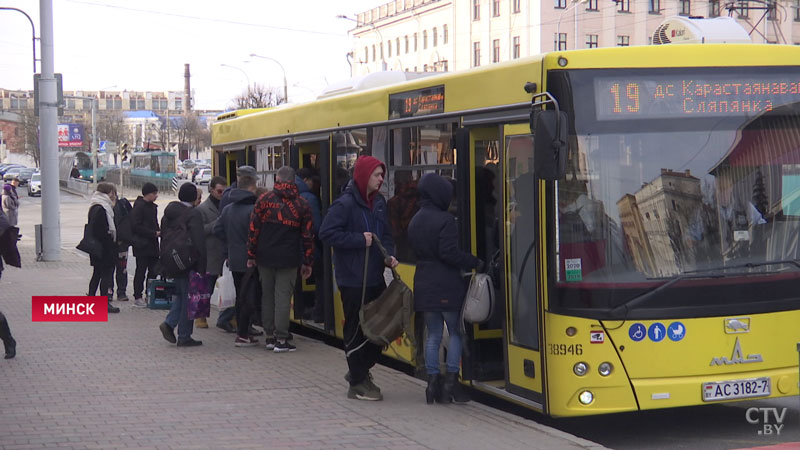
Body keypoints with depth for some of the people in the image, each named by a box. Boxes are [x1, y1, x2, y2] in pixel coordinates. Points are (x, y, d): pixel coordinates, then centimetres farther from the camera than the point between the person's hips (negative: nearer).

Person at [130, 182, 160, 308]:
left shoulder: (153, 207, 15)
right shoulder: (139, 207, -12)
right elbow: (136, 226, -17)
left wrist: (159, 232, 3)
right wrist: (154, 233, -17)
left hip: (152, 245, 8)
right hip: (142, 244, -8)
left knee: (153, 270, 7)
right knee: (141, 271, -2)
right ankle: (137, 297, 4)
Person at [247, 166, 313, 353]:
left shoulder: (264, 200, -1)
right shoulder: (302, 204, 1)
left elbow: (253, 229, -1)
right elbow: (308, 235, 2)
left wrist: (251, 255, 6)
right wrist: (307, 262, 8)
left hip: (265, 258, 1)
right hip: (289, 259, -1)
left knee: (267, 295, 12)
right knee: (283, 297, -1)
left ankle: (270, 336, 17)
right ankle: (281, 339, -4)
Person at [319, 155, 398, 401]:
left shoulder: (379, 202, 11)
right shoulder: (345, 203, -13)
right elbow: (327, 233, -17)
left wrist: (389, 254, 2)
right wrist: (359, 240, -18)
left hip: (375, 277, 8)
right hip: (352, 278, -8)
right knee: (357, 330, 0)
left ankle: (359, 371, 29)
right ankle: (357, 384, 10)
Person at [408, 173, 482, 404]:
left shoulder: (415, 221, 11)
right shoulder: (445, 220, -13)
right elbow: (449, 253, -19)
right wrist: (475, 263, -10)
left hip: (424, 286, 6)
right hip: (447, 285, -6)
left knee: (433, 335, 11)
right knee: (456, 333, 5)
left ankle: (432, 381, 8)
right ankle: (450, 382, 1)